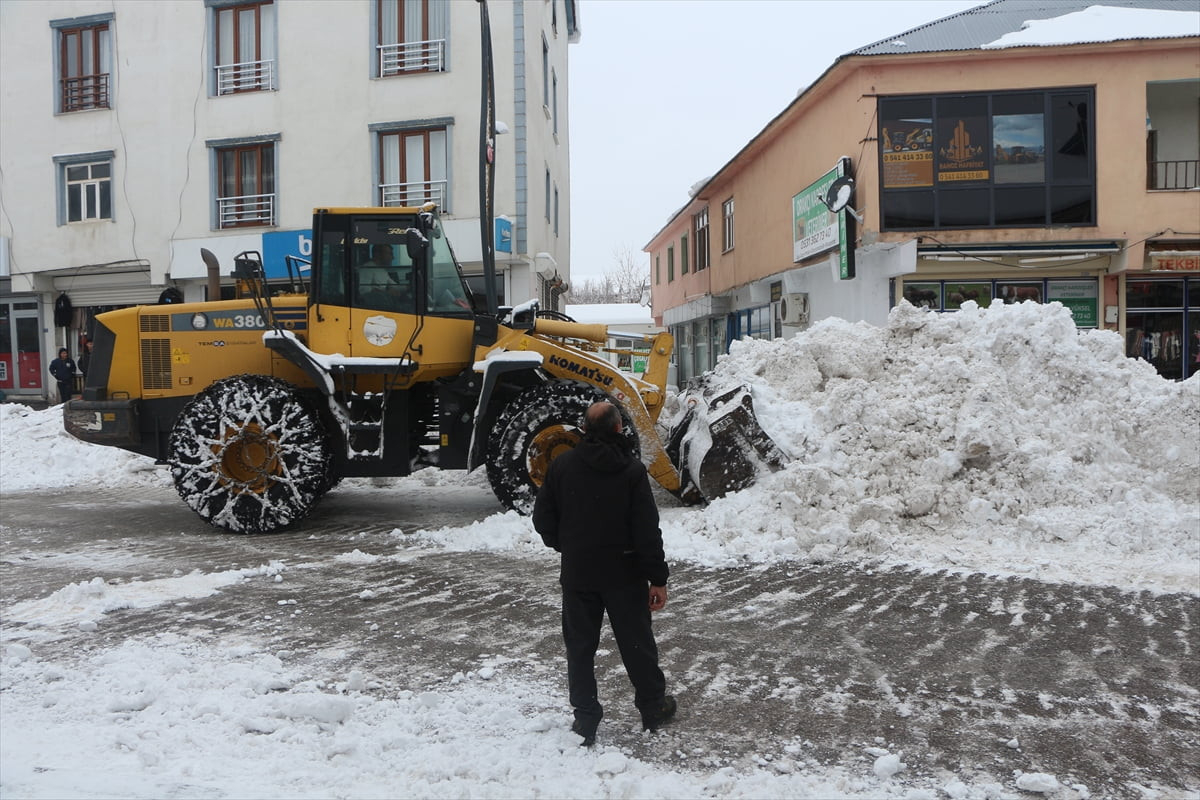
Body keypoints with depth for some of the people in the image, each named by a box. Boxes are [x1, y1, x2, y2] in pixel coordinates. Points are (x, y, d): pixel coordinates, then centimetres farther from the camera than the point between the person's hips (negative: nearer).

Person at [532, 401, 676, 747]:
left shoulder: (562, 465, -5)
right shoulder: (632, 469, -12)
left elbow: (543, 518, 0)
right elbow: (647, 530, -13)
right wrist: (657, 578, -6)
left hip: (577, 573, 2)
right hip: (623, 572, -1)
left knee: (580, 646, 11)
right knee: (636, 642, 13)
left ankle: (585, 719, 15)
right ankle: (653, 707, 28)